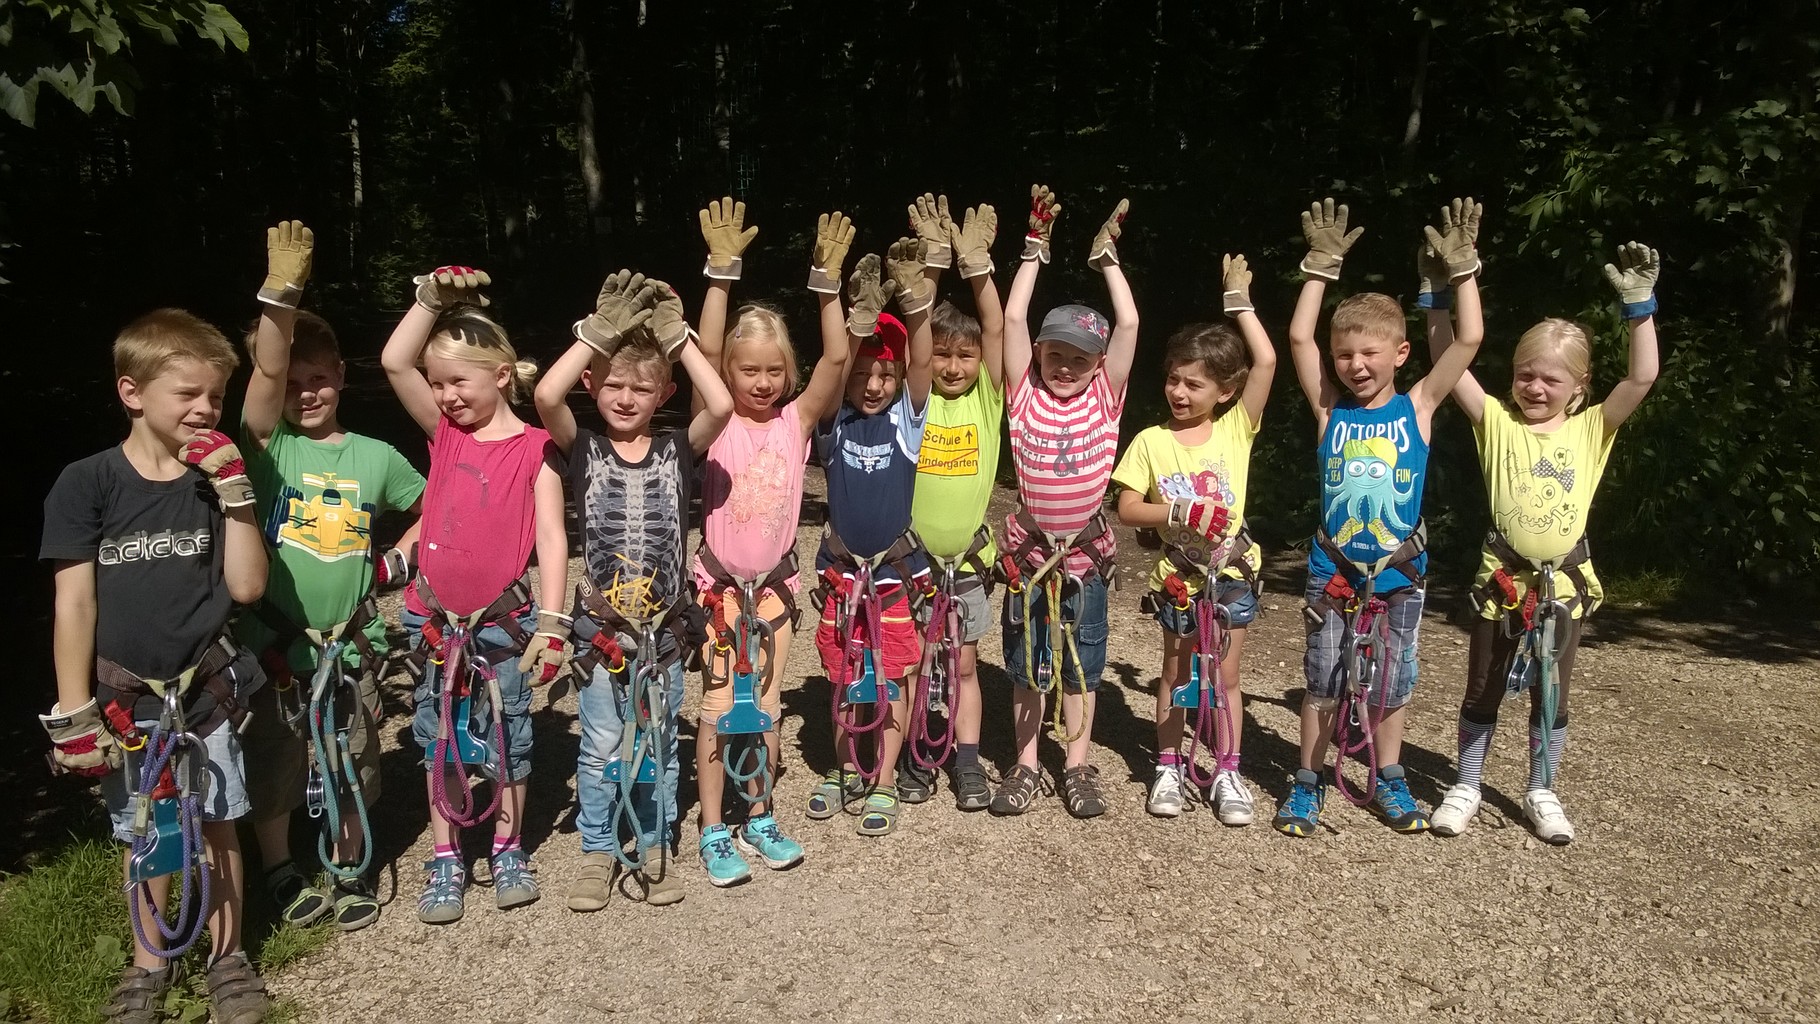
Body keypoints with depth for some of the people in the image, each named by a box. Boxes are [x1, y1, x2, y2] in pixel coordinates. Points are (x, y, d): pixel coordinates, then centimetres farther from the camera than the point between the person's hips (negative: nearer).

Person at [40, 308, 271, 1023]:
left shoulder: (213, 479, -2)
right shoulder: (87, 484, -9)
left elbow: (246, 587, -8)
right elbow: (73, 603, -7)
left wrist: (233, 492, -15)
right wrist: (74, 711, -8)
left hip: (207, 688, 1)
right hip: (125, 698, -1)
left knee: (216, 826, 9)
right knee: (144, 835, 13)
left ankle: (227, 956, 27)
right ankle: (149, 963, 32)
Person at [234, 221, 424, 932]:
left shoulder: (374, 458, 0)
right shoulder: (269, 445, -6)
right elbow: (267, 368, -23)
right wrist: (281, 290, -35)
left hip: (350, 639, 2)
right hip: (273, 639, -1)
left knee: (354, 762, 13)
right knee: (272, 765, 12)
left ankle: (351, 872, 33)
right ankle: (280, 874, 34)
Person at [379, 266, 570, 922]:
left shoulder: (534, 449, -7)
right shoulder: (444, 433, 3)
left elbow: (551, 538, -11)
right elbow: (394, 362, -7)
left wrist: (551, 622, -17)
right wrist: (432, 297, -10)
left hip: (502, 620, -3)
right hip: (433, 619, 3)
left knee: (508, 738, 10)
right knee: (439, 740, 12)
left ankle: (508, 849, 29)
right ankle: (445, 860, 26)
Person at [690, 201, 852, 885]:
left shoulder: (798, 419, -2)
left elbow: (837, 358, -13)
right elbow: (706, 349, -22)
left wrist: (827, 280, -20)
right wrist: (722, 269, -28)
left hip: (775, 580, 3)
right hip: (721, 580, -2)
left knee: (767, 704, 13)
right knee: (720, 705, 2)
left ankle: (760, 816, 28)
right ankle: (713, 831, 15)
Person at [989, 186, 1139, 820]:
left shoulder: (1104, 395, -1)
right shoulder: (1026, 393, -2)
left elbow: (1128, 324, -7)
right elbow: (1013, 318, -7)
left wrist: (1107, 256, -2)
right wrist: (1036, 247, -5)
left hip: (1086, 548, 0)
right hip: (1029, 545, 0)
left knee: (1082, 662, 10)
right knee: (1025, 661, 10)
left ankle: (1078, 767, 23)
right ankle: (1026, 764, 22)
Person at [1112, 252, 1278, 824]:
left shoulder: (1236, 429, -3)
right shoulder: (1152, 440, -4)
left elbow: (1266, 362, -12)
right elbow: (1127, 509, -6)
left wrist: (1239, 301, -9)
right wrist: (1174, 511, -22)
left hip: (1231, 570, 0)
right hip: (1177, 573, 0)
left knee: (1225, 675, 9)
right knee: (1176, 673, 12)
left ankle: (1227, 772, 20)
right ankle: (1169, 767, 24)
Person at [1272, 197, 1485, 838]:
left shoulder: (1418, 407, -2)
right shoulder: (1330, 409, -2)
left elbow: (1469, 340, -8)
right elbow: (1298, 338, -9)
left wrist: (1461, 266, -8)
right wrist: (1322, 267, -9)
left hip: (1399, 572, 1)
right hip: (1332, 570, 0)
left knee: (1392, 683, 13)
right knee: (1322, 683, 8)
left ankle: (1388, 780, 30)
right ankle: (1308, 781, 21)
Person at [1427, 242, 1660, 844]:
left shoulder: (1591, 429, 3)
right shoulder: (1497, 422, -1)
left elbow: (1642, 377, -9)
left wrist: (1639, 305, -15)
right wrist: (1438, 295, -18)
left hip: (1566, 580, 1)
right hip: (1502, 577, -1)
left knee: (1551, 695, 12)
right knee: (1483, 690, 10)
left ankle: (1542, 793, 27)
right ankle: (1466, 787, 23)